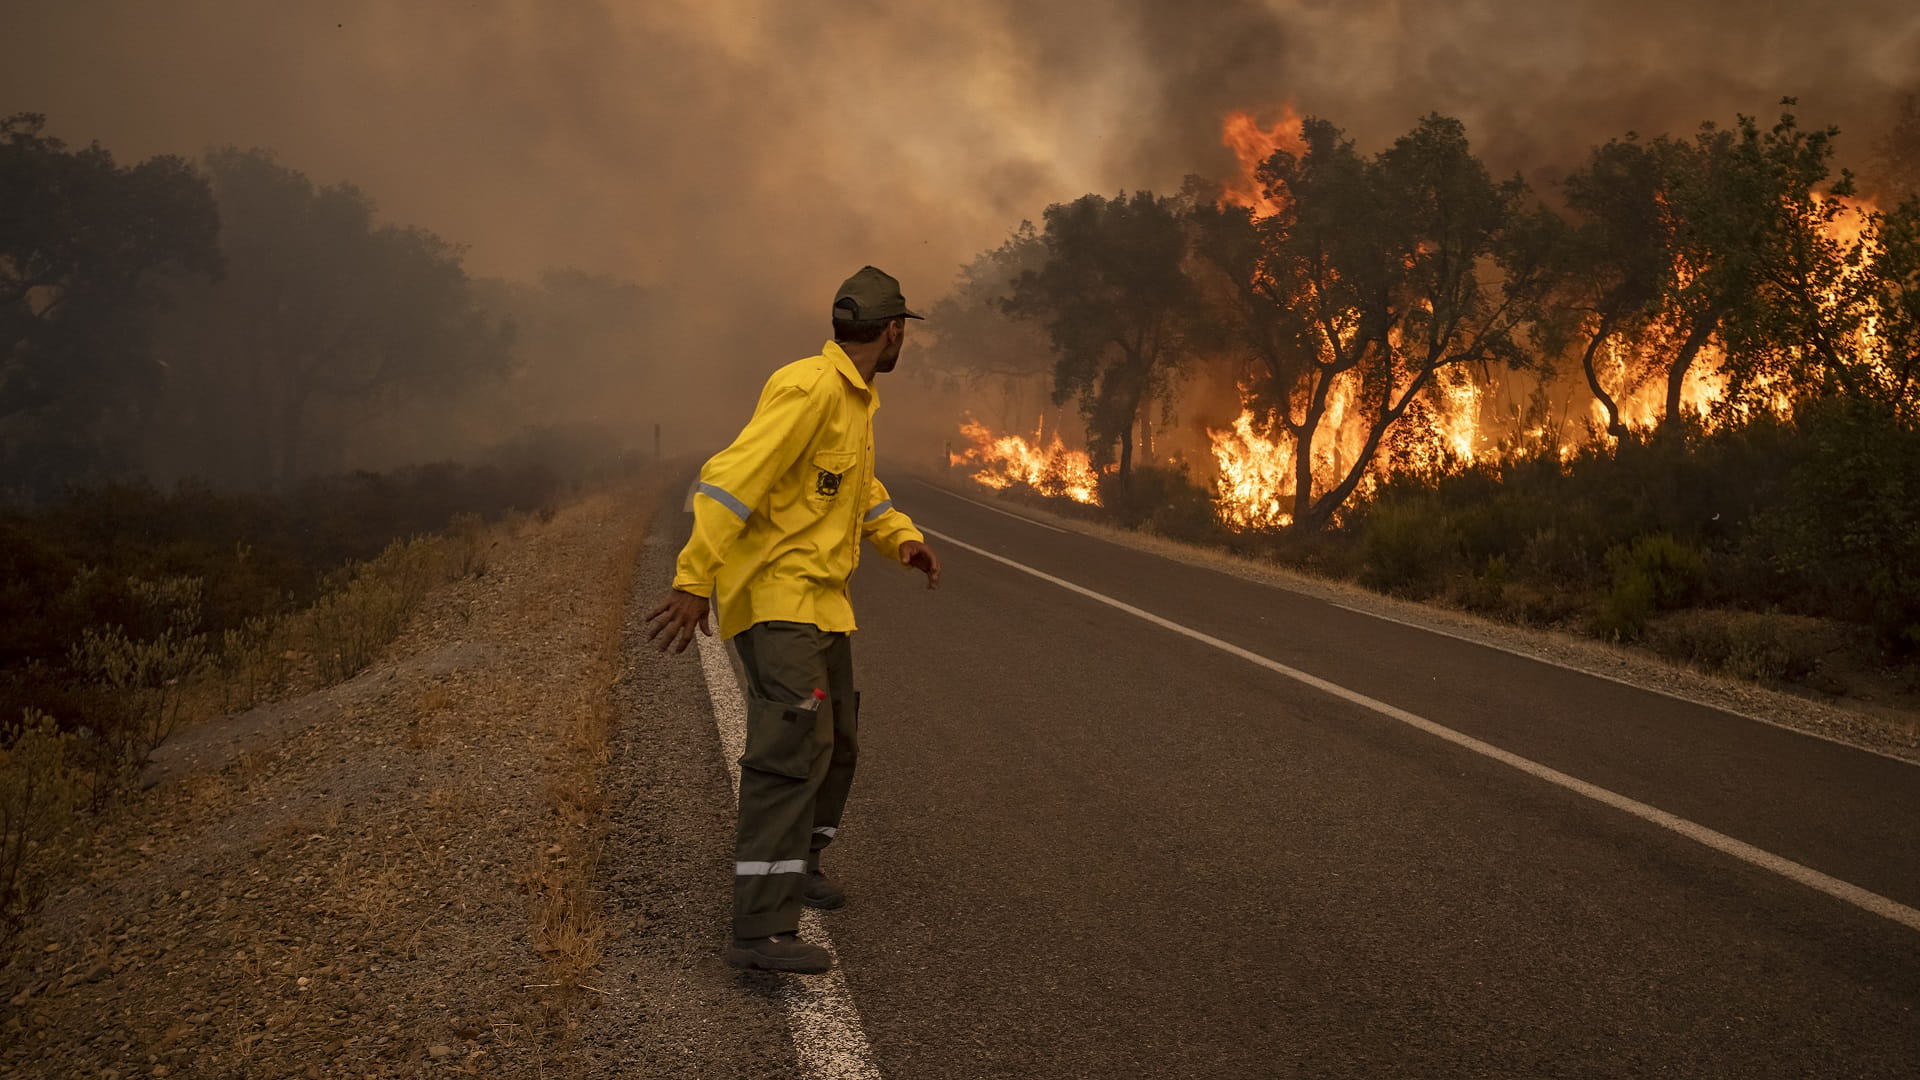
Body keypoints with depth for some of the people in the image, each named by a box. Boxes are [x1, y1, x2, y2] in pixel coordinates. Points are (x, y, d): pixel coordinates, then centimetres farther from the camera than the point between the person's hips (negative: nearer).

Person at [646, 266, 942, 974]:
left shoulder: (856, 399, 15)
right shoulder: (810, 388, -18)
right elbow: (734, 478, -25)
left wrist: (903, 540, 10)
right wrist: (694, 582, -30)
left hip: (822, 598, 10)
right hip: (775, 597, -10)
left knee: (838, 742, 20)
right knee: (795, 744, -21)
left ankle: (799, 862, 42)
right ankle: (762, 928, -25)